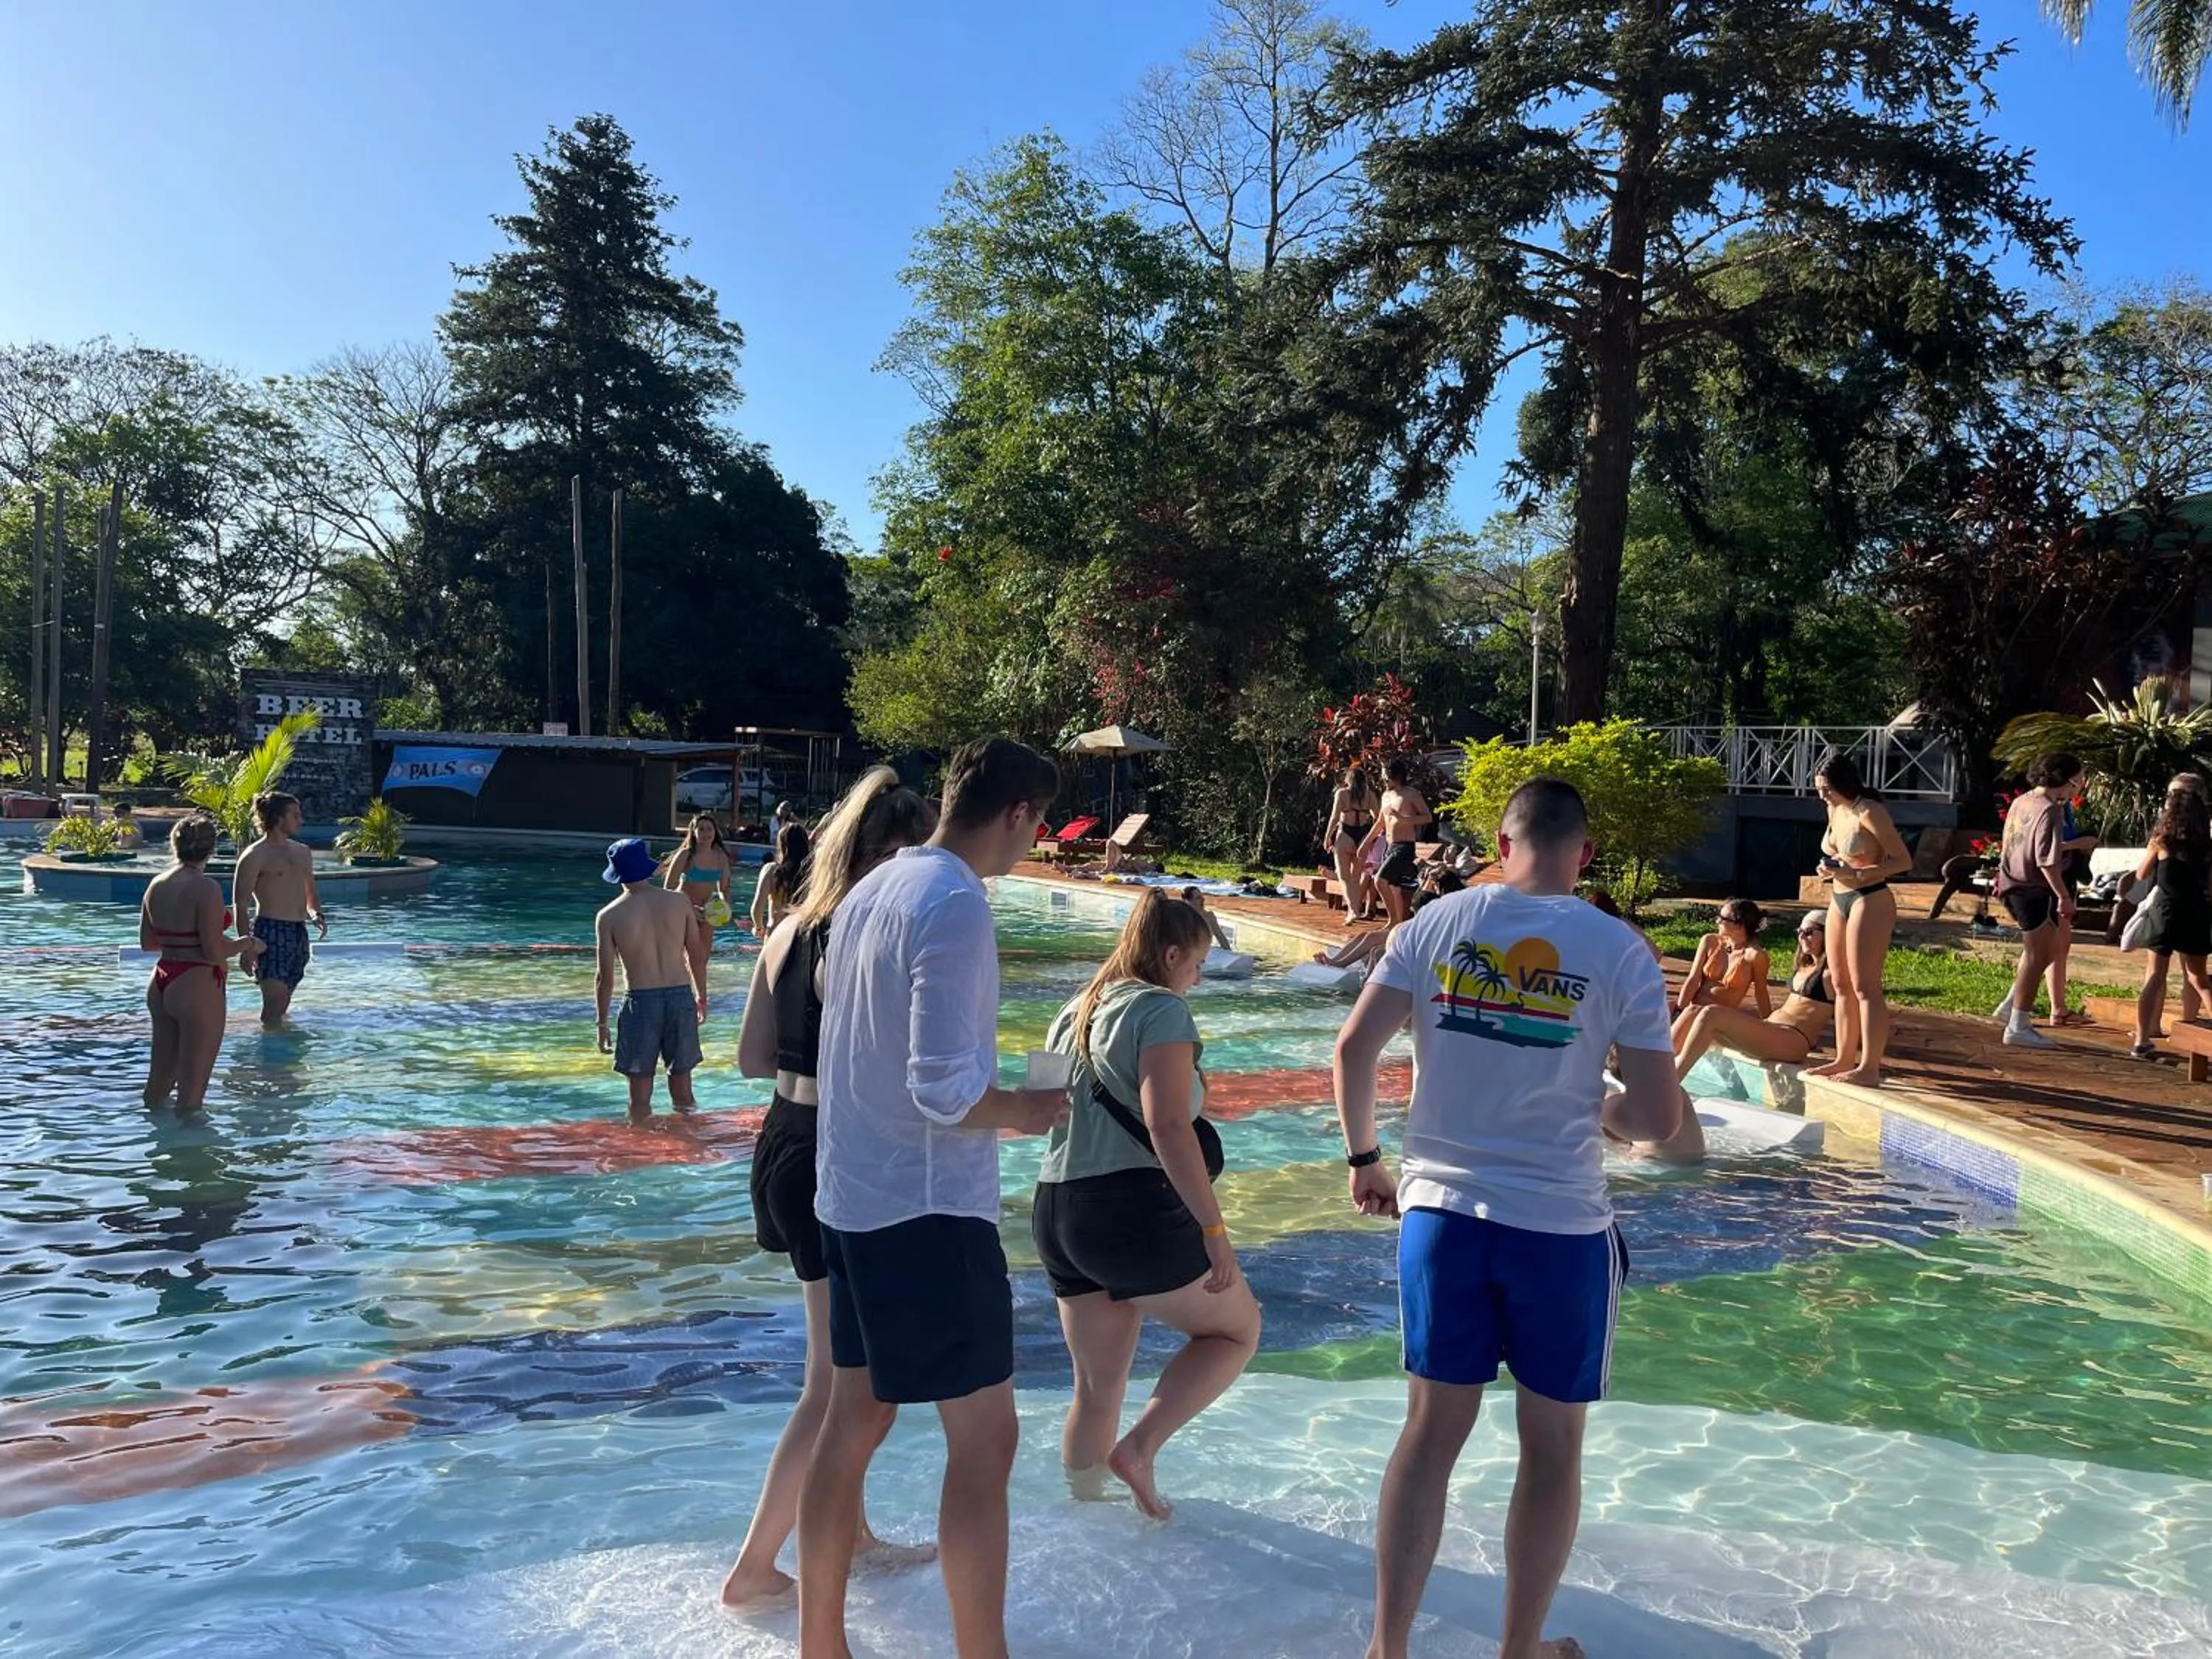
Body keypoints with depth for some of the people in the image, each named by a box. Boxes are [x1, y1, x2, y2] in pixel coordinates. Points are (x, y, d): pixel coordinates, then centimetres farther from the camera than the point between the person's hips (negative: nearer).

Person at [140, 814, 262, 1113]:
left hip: (160, 986, 8)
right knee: (192, 1088, 2)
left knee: (159, 1078, 21)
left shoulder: (157, 884, 6)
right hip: (197, 989, -8)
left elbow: (146, 942, 16)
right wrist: (247, 944, -2)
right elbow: (215, 952, -19)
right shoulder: (206, 887, -16)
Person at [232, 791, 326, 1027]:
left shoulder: (302, 852, 16)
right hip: (271, 934, -7)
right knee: (274, 1004, -11)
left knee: (283, 1003, 10)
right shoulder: (255, 856, -6)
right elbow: (240, 905, -8)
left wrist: (316, 914, 4)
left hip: (299, 933, 7)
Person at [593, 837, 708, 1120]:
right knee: (681, 1076, 15)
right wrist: (702, 996, 19)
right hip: (681, 996, 2)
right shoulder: (680, 902, 0)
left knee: (640, 1084, 8)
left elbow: (605, 976, -3)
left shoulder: (610, 917, -5)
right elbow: (696, 956, 5)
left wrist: (602, 1023, 7)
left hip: (641, 1001, -2)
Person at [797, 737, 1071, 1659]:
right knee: (984, 1443, 1)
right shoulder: (955, 905, -19)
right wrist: (1023, 1110, -7)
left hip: (851, 1197, 9)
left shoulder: (872, 889, 9)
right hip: (929, 1209, -9)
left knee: (852, 1422, 17)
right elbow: (943, 1089, -25)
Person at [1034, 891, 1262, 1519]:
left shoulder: (1074, 1014, 18)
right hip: (1133, 1208, -8)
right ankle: (1138, 1448, -2)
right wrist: (1213, 1228, -18)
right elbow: (1168, 1126, -19)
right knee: (1237, 1330, 11)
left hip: (1056, 1210, 8)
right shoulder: (1161, 1009, -7)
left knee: (1097, 1385, 17)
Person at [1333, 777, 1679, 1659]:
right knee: (1552, 1442, 16)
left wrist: (1364, 1159, 8)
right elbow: (1658, 1118, -8)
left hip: (1443, 1211, 2)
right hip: (1562, 1224, -2)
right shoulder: (1620, 951, -6)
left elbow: (1353, 1047, -5)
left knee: (1433, 1428, 14)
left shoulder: (1437, 923, -1)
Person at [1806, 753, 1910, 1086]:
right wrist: (1830, 868, 4)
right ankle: (1844, 1059, 19)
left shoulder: (1869, 812, -14)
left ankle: (1869, 1068, -5)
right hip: (1839, 900, 9)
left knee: (1865, 987, -8)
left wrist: (1857, 874, -23)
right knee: (1841, 985, 12)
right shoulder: (1834, 810, 11)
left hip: (1869, 901, -9)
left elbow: (1903, 861, -14)